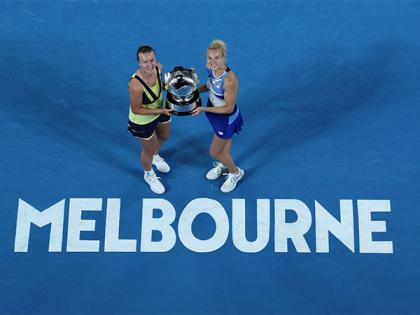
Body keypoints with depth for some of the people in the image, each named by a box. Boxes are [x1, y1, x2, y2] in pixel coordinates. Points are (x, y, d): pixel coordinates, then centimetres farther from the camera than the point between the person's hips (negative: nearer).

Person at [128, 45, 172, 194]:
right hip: (143, 121, -6)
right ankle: (149, 175, 53)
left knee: (164, 137, 33)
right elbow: (136, 110, -28)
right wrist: (160, 111, -28)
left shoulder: (158, 67, -22)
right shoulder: (136, 85, -42)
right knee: (148, 150, 19)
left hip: (160, 110, 7)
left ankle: (155, 156, 69)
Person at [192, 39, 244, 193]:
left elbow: (229, 108, -27)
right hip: (214, 111, 7)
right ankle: (223, 164, 60)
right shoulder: (210, 67, -15)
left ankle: (235, 172, 39)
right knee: (225, 141, 32)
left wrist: (203, 109, -26)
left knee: (214, 152, 11)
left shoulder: (229, 79, -38)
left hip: (226, 118, -6)